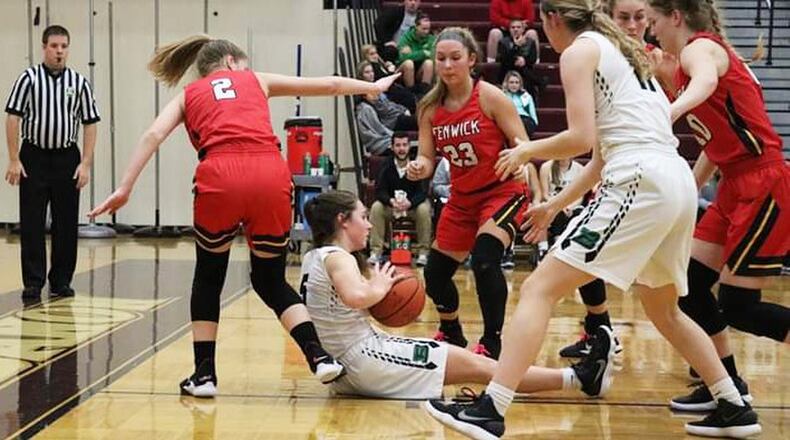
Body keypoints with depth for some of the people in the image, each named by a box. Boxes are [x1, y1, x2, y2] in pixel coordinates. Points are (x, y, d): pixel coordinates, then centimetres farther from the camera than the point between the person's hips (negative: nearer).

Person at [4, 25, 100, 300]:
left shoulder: (79, 82, 4)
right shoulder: (29, 78, -2)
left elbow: (90, 124, 6)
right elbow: (13, 118, -3)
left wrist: (85, 164, -2)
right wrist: (14, 160, -9)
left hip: (67, 158, 2)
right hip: (34, 157, -2)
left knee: (66, 223, 5)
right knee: (31, 224, -1)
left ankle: (61, 281, 15)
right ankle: (33, 284, 5)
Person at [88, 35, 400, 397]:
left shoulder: (189, 95, 26)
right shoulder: (256, 80, 29)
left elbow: (153, 135, 8)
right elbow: (328, 85, 35)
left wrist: (124, 189, 4)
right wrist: (372, 87, 50)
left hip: (220, 177, -1)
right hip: (271, 176, 1)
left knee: (208, 277, 20)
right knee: (270, 280, 19)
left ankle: (204, 374, 17)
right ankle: (320, 357, 4)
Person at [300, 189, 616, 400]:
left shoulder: (313, 258, 14)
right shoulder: (337, 257, -15)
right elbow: (355, 296, -37)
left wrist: (376, 284, 11)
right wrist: (379, 288, -15)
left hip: (345, 365, 11)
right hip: (365, 359, -10)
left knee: (469, 361, 10)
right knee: (474, 367, -9)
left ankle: (579, 378, 10)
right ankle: (580, 378, -7)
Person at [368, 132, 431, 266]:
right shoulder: (386, 166, -8)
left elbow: (422, 192, -19)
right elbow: (380, 191, -14)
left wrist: (409, 203, -41)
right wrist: (391, 201, -37)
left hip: (413, 204, -2)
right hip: (391, 205, 2)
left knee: (424, 209, -33)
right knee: (376, 208, -27)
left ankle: (423, 252, -21)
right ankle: (376, 252, -21)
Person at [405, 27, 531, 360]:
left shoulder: (490, 97, -16)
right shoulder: (430, 108, -4)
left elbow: (523, 145, -16)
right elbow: (427, 159, -4)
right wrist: (418, 168, -27)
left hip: (502, 191, -6)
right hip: (462, 197, 6)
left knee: (485, 260, -27)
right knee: (435, 271, 11)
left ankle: (492, 344, -13)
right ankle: (451, 334, 39)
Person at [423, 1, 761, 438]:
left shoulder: (580, 50, 2)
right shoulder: (621, 50, 27)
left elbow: (581, 138, -11)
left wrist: (526, 150, 6)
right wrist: (555, 205, 30)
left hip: (641, 183, -9)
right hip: (680, 181, 9)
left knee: (539, 289, -8)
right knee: (663, 309, 27)